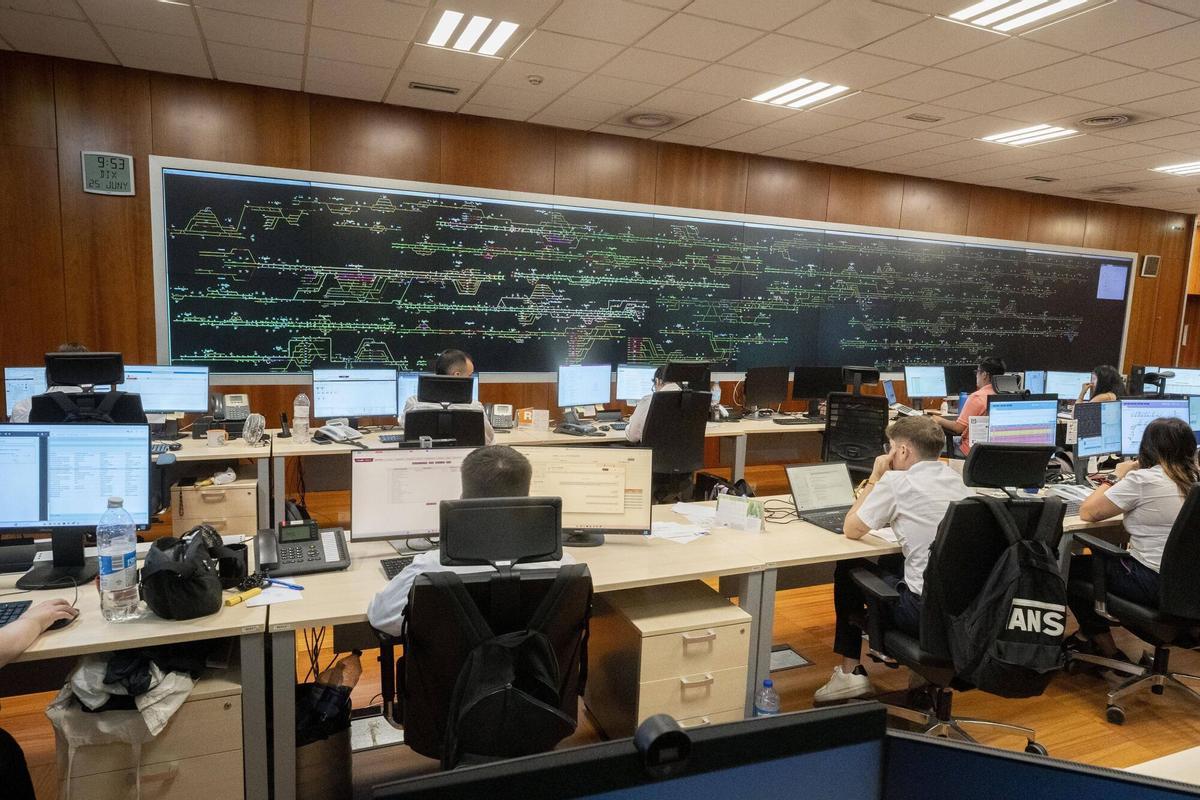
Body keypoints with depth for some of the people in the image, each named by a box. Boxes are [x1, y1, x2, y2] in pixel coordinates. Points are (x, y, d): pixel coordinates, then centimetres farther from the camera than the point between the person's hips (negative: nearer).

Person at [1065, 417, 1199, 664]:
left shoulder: (1142, 480, -20)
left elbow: (1087, 512, -13)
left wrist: (1116, 477, -1)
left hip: (1154, 585, -8)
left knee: (1071, 568, 10)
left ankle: (1108, 651, 23)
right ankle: (1087, 636, 35)